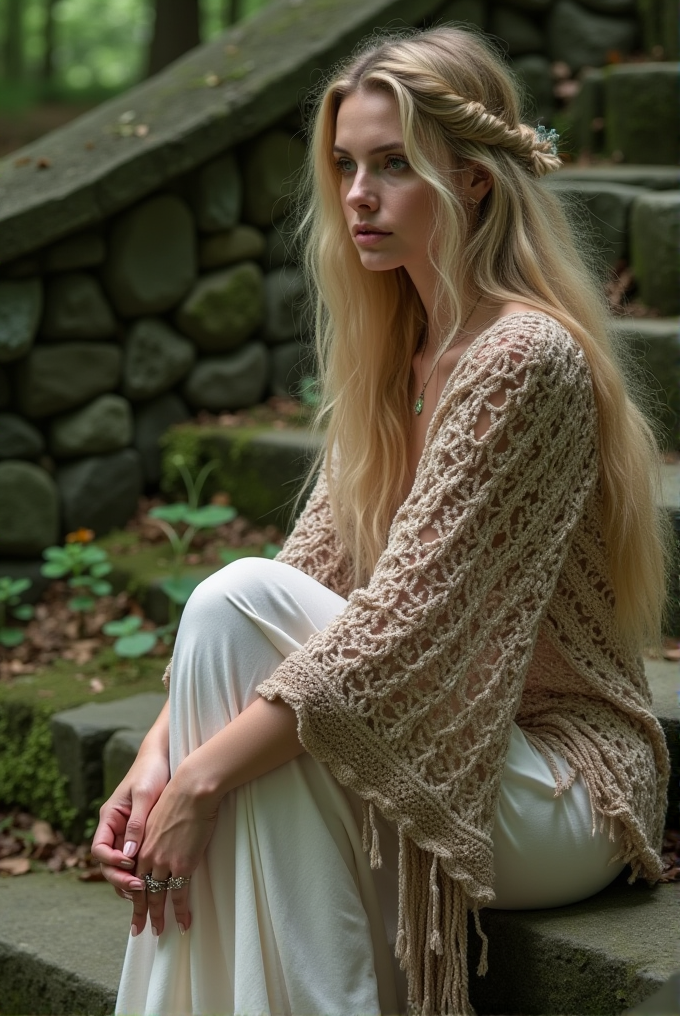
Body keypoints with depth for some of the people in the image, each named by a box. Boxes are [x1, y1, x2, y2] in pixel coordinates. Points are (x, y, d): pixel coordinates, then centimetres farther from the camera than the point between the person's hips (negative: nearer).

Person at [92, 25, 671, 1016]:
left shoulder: (525, 356, -19)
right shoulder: (396, 351, 9)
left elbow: (405, 620, -25)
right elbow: (311, 574, 2)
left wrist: (202, 775, -25)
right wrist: (160, 752, -11)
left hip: (567, 792, -7)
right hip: (444, 743, 8)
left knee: (233, 602, -23)